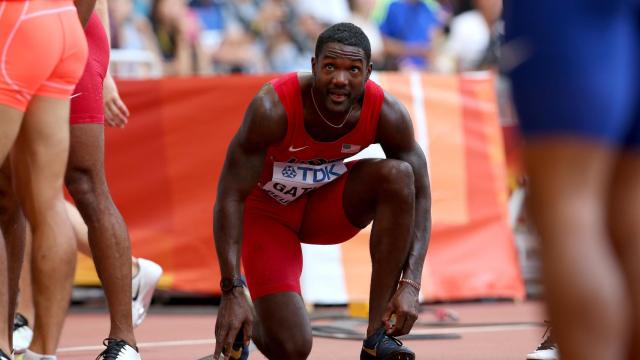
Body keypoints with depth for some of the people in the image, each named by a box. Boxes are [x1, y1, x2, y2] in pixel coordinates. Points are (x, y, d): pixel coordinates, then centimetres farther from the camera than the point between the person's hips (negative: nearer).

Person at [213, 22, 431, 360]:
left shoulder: (386, 113, -23)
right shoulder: (273, 107, -32)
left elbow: (420, 197, -17)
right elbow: (231, 196, -29)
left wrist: (410, 284, -30)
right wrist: (232, 291, -36)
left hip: (329, 202, 4)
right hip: (269, 211, -4)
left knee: (398, 175, -28)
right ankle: (239, 328, 20)